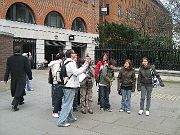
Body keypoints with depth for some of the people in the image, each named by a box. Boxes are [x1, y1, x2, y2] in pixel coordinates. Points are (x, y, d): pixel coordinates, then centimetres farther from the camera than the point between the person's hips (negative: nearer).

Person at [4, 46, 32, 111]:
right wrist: (30, 77, 4)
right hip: (22, 78, -4)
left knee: (17, 90, 21)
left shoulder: (9, 59, -3)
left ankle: (20, 101, 39)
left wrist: (5, 79, 6)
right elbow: (28, 69, -8)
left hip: (13, 79, 4)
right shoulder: (24, 59, -12)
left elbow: (7, 70, 0)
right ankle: (14, 105, -9)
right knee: (18, 92, 1)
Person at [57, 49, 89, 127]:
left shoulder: (66, 62, 14)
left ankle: (70, 118, 32)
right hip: (70, 86, -10)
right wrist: (85, 66, -18)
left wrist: (84, 65, 13)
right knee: (67, 104, -4)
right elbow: (76, 72, -24)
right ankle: (61, 121, 1)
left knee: (68, 103, 19)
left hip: (67, 85, 10)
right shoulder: (71, 63, -16)